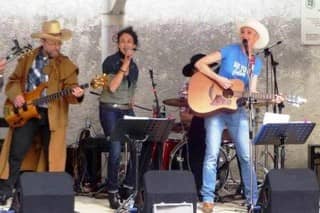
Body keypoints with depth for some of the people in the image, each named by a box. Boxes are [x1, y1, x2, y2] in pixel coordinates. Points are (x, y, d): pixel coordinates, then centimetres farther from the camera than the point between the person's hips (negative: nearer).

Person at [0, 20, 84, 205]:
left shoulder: (66, 65, 2)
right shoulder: (27, 59, 9)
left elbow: (70, 89, -5)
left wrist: (76, 94, -28)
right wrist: (16, 95, -6)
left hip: (53, 116, -1)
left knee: (51, 158, 3)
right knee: (16, 152, -4)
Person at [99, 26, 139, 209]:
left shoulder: (134, 67, 12)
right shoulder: (111, 61, -7)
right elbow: (112, 87, -19)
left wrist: (131, 103, 11)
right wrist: (124, 65, -18)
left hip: (127, 111, 6)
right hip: (110, 110, -6)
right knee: (116, 150, -16)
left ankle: (129, 189, 8)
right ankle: (113, 192, -4)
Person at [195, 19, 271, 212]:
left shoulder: (257, 63, 7)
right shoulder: (230, 50, -5)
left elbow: (252, 92, 5)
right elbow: (200, 64, -10)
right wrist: (219, 79, -21)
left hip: (238, 111, 4)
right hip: (215, 108, -3)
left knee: (246, 156, 2)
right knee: (212, 154, -8)